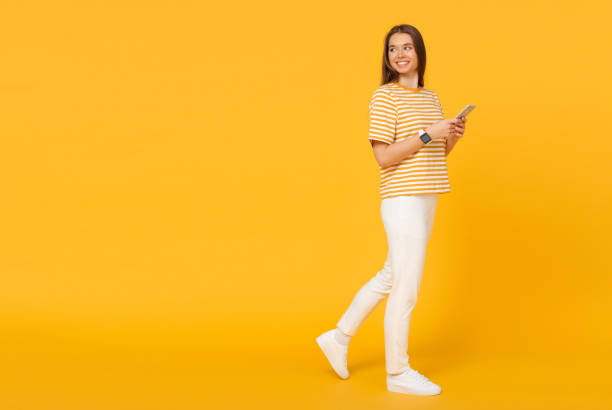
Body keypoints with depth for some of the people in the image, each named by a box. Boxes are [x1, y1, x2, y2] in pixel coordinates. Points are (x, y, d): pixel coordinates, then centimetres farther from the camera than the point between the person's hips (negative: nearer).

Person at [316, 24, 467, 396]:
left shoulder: (431, 98, 15)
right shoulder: (385, 96, -9)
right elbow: (384, 157, -16)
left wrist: (454, 136, -1)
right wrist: (429, 134, -19)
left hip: (425, 201, 8)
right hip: (403, 201, -8)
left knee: (391, 277, 17)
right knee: (405, 289, -2)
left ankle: (338, 338, 30)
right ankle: (398, 372, 12)